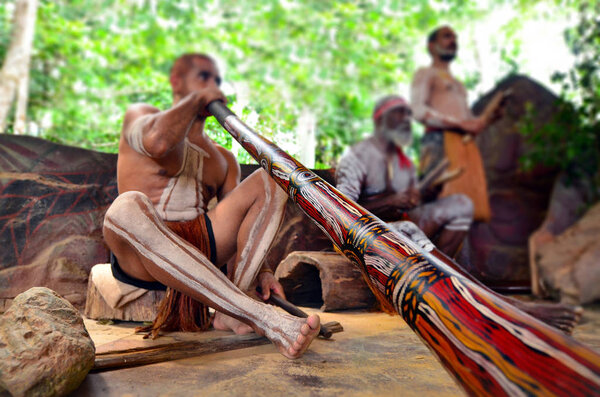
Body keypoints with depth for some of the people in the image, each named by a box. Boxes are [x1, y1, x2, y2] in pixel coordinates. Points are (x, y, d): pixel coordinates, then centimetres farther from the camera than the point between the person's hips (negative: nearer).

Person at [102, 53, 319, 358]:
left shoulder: (223, 159, 23)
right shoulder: (138, 115, 11)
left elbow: (240, 220, 11)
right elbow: (158, 141, -16)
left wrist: (260, 271, -6)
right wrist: (197, 98, 1)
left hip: (201, 248, 4)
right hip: (142, 256, -4)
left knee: (268, 183, -10)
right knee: (127, 207, -38)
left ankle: (230, 312, -29)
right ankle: (265, 318, -45)